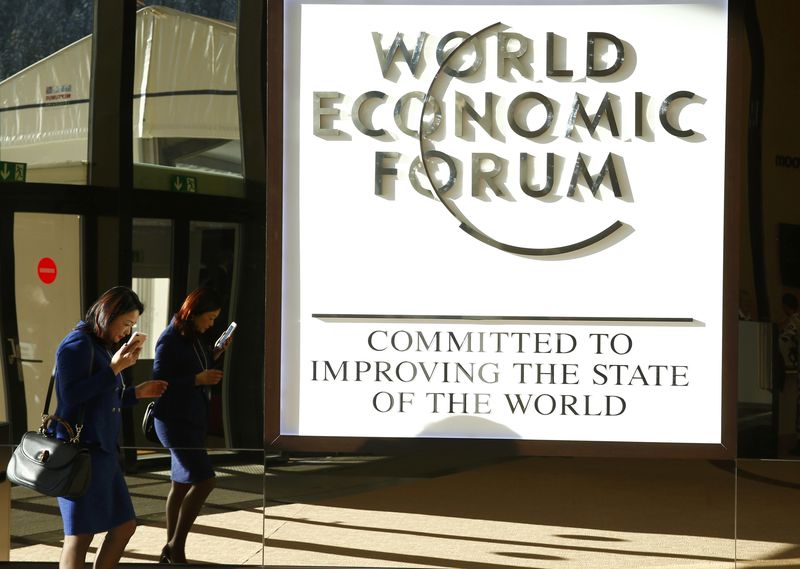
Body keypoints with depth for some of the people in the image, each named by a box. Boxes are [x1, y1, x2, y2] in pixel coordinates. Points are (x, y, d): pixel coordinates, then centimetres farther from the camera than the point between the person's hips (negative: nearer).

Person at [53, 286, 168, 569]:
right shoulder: (77, 344, -9)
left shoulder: (101, 347, 16)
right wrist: (115, 367, -19)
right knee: (80, 535, -7)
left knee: (125, 526, 11)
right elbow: (71, 394, -20)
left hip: (103, 450, 10)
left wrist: (138, 392, 13)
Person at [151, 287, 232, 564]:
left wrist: (217, 353, 4)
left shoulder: (195, 336, 7)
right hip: (175, 421, -9)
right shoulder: (170, 341, -17)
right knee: (204, 481, -13)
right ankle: (177, 545, -3)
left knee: (181, 485, 13)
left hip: (193, 419, 9)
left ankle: (170, 550, 21)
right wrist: (199, 379, -23)